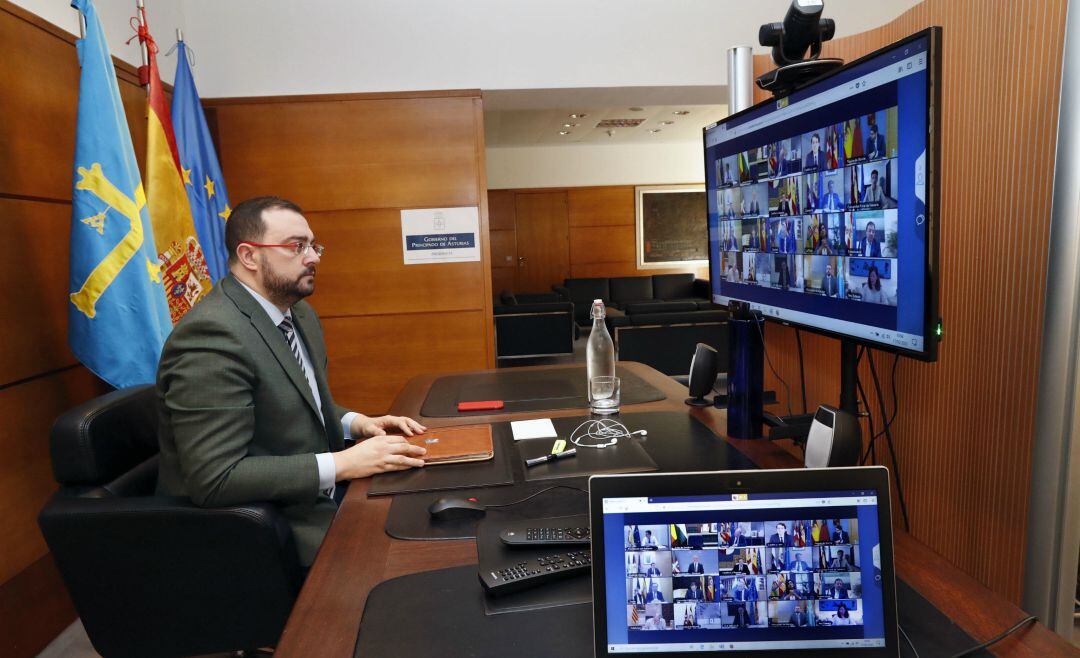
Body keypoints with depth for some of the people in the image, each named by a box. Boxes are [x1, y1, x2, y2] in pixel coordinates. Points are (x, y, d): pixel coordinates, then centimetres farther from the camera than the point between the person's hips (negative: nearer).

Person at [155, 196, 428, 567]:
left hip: (313, 499, 9)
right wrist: (342, 464, -26)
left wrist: (356, 423, 0)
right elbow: (215, 479, -26)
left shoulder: (299, 313, 6)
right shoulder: (213, 333, -23)